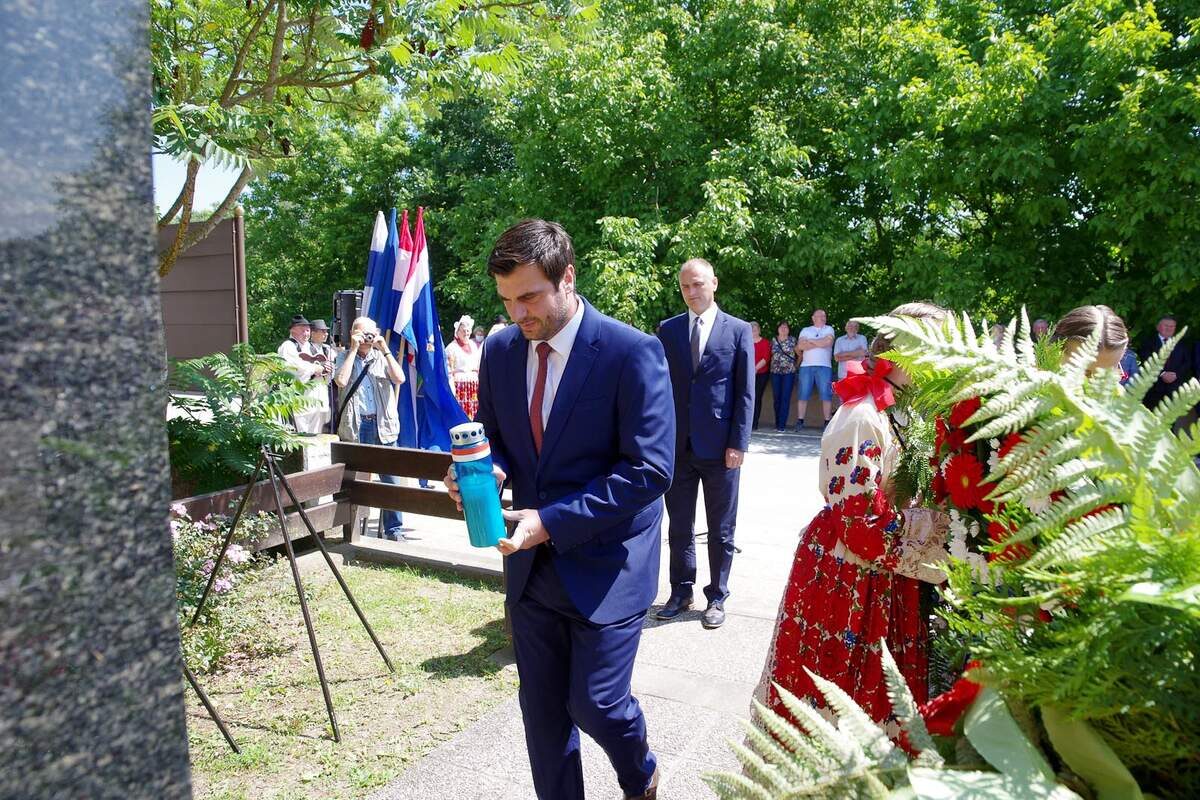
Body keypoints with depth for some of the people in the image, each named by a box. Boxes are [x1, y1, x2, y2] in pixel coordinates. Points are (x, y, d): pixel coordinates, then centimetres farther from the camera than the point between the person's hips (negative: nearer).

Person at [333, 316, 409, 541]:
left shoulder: (383, 357, 12)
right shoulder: (345, 356, 8)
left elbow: (400, 378, -6)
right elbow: (341, 381, -12)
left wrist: (385, 349, -5)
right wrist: (353, 350, -8)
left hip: (383, 424, 1)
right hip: (355, 426, -1)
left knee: (390, 478, 0)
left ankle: (394, 528, 7)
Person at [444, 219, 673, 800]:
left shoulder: (632, 352, -17)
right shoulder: (500, 349, 0)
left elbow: (650, 468, -19)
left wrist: (553, 521, -23)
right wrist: (486, 469, -12)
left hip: (605, 566, -5)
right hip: (533, 564, 5)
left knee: (595, 703, 2)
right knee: (542, 708, 14)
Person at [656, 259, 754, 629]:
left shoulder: (738, 331, -1)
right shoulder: (668, 330, 6)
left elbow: (745, 392, -3)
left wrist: (738, 444, -8)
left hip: (720, 447, -2)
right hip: (677, 445, 2)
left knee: (721, 530, 10)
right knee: (679, 526, 12)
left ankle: (717, 596, 25)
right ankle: (681, 592, 27)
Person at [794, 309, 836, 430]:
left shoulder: (829, 329, 13)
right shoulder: (805, 330, 15)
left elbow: (828, 341, -9)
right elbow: (800, 346, -2)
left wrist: (810, 341, -1)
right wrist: (820, 343, -4)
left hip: (824, 366, -1)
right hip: (806, 366, 1)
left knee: (826, 395, -5)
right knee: (803, 394, -2)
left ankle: (827, 422, -3)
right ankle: (800, 421, 1)